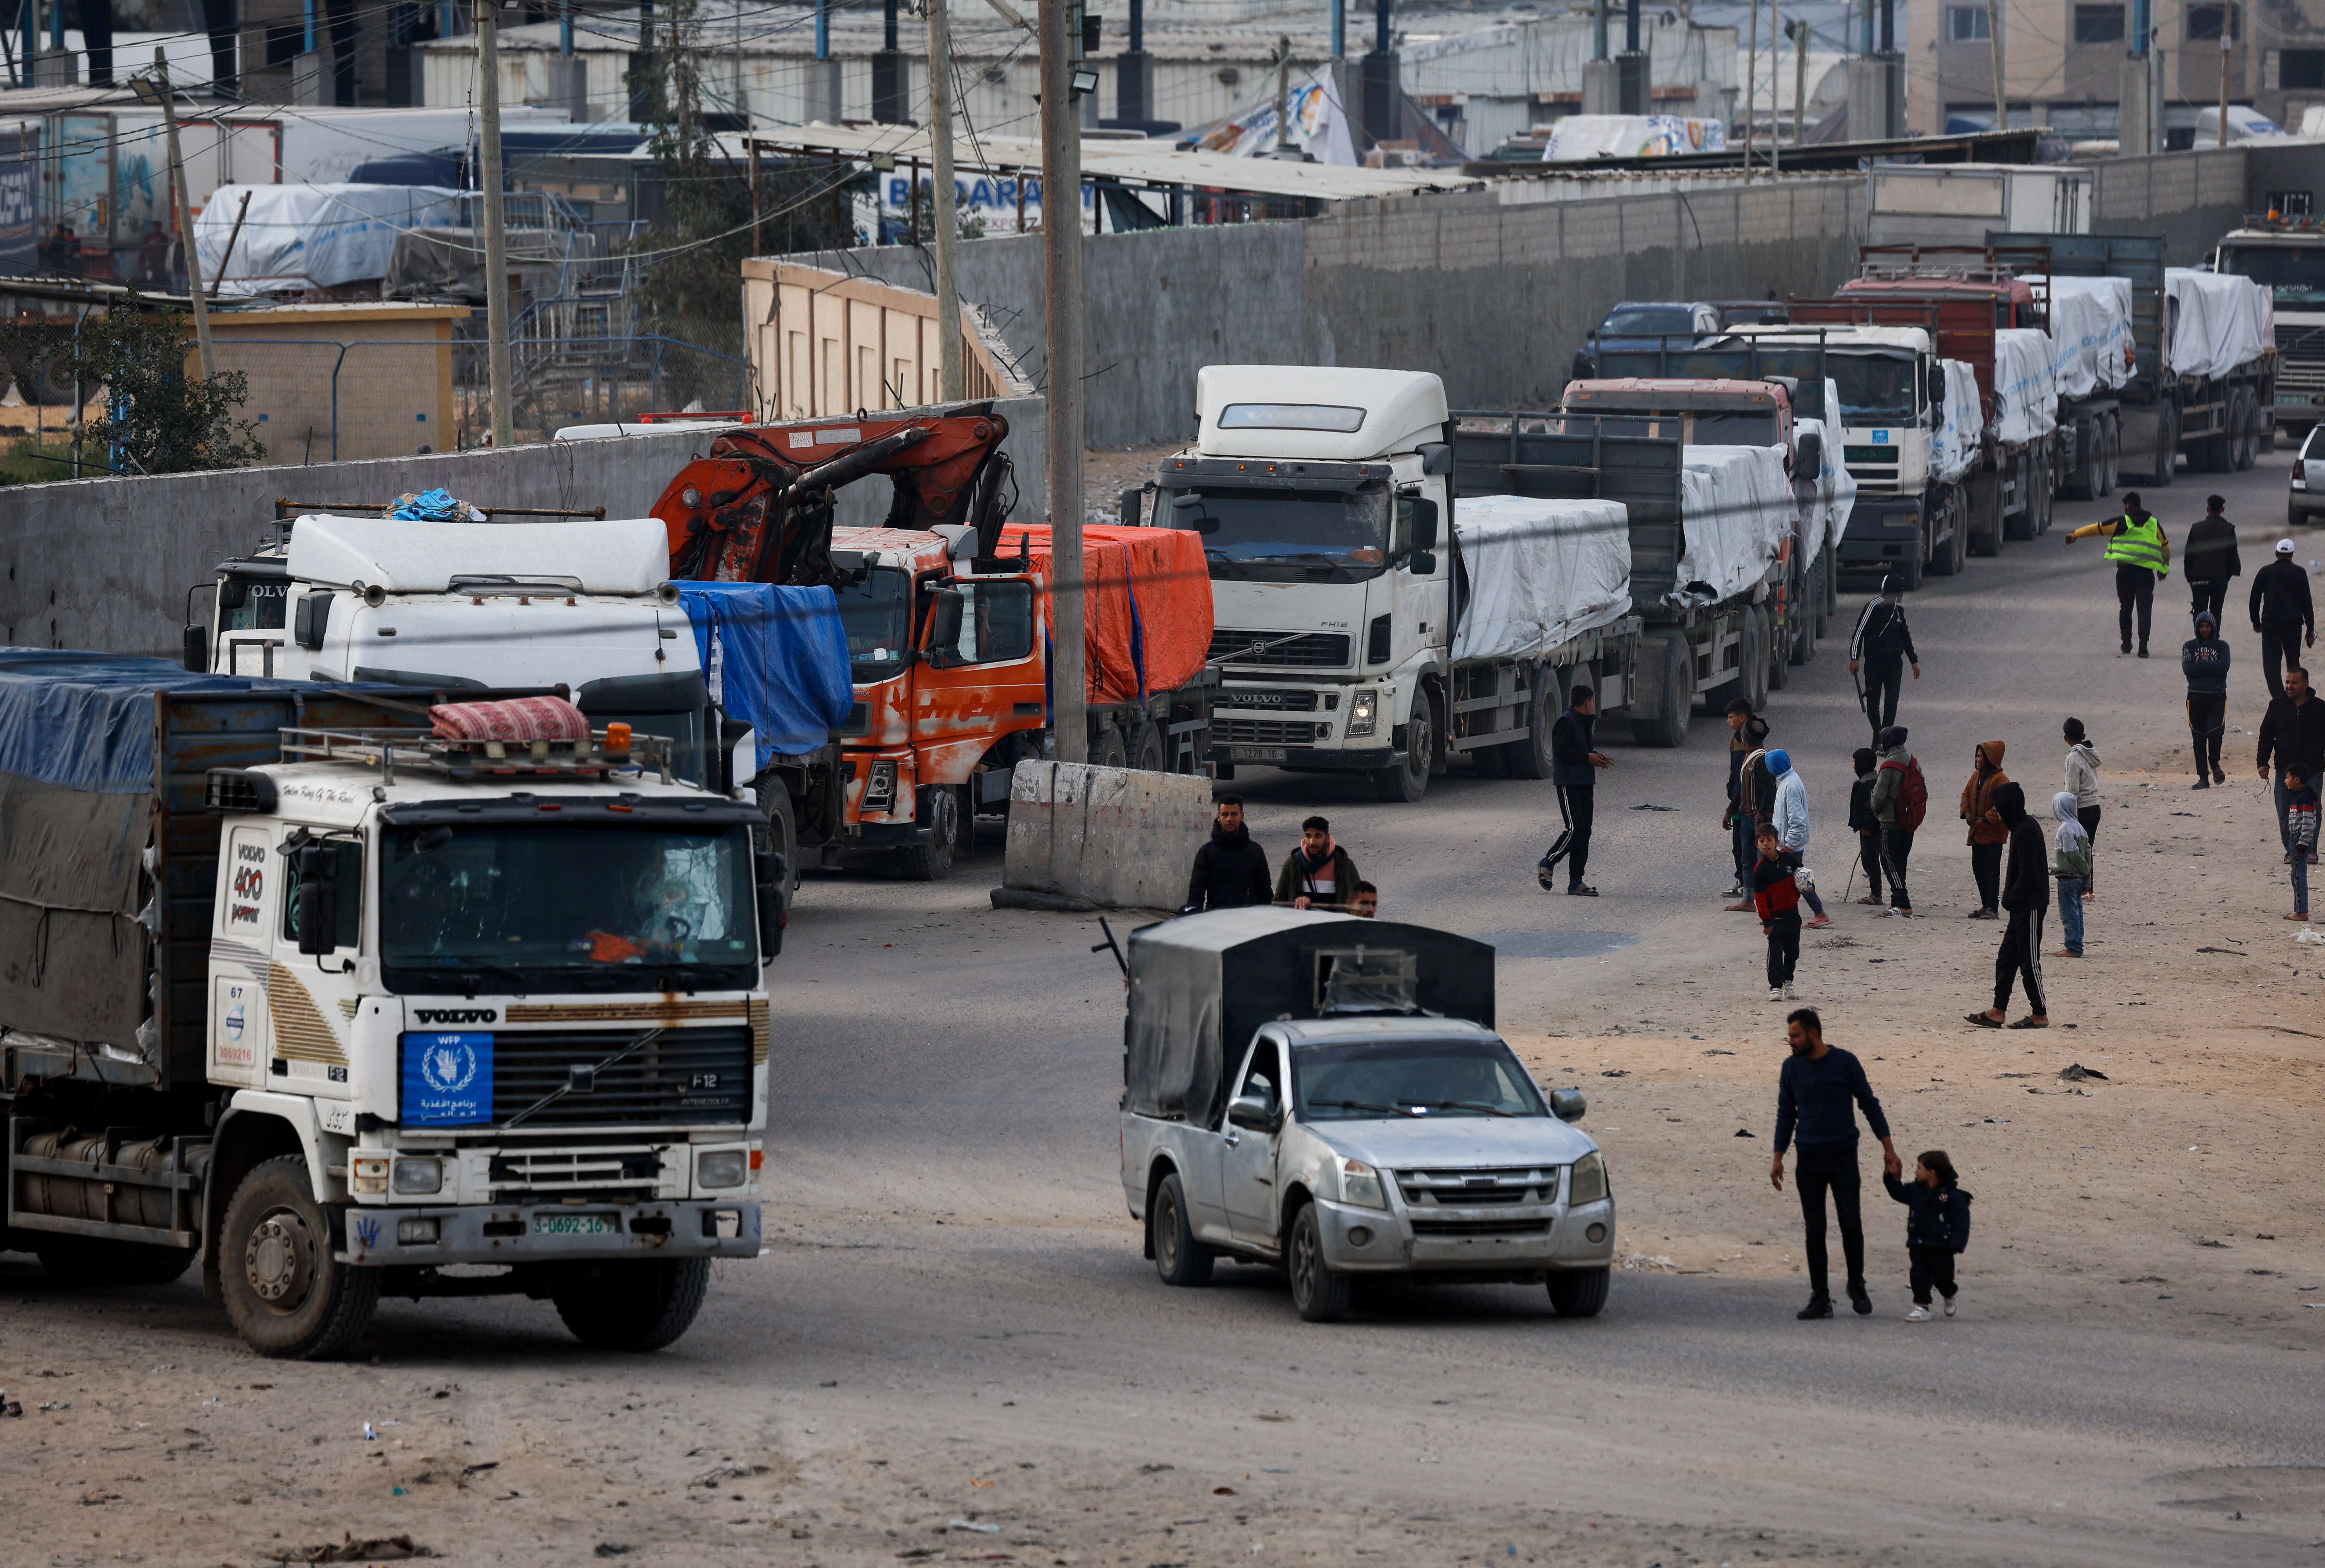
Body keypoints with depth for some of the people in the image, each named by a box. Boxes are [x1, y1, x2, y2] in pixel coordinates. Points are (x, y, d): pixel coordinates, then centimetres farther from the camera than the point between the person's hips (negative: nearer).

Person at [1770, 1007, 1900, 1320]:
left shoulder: (1845, 1063, -3)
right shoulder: (1792, 1068, 5)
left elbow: (1870, 1105, 3)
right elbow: (1786, 1115, 13)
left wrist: (1889, 1150, -1)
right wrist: (1778, 1159, 7)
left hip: (1843, 1156, -2)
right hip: (1809, 1159, 2)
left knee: (1851, 1224, -8)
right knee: (1814, 1230, 2)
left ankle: (1858, 1288, 11)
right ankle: (1819, 1298, 6)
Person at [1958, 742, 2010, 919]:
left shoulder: (2000, 779, -15)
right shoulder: (1977, 776, 11)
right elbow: (1967, 794, 20)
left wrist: (1986, 819, -20)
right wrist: (1967, 813, 3)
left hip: (1993, 833, -9)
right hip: (1977, 832, 9)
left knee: (1991, 871, -7)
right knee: (1978, 870, 12)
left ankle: (1992, 908, -5)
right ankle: (1985, 906, 21)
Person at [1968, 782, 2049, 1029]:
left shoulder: (2026, 831, -19)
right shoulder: (2023, 827, 12)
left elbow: (2028, 873, -22)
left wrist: (2011, 899, -15)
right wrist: (2011, 899, 13)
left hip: (2030, 907, -10)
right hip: (2022, 907, 10)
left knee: (2029, 961, -3)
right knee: (2007, 958, 11)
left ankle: (2040, 1015, 4)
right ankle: (1998, 1011, 13)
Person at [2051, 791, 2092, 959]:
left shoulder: (2066, 829, -17)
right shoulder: (2078, 827, 10)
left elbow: (2073, 854, -20)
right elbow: (2087, 851, 12)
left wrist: (2085, 870, -6)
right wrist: (2086, 875, 13)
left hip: (2067, 877, -9)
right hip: (2078, 877, 9)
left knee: (2069, 914, -5)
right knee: (2076, 913, 13)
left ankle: (2073, 948, -4)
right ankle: (2075, 947, 18)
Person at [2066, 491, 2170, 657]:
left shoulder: (2121, 523, 3)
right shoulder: (2154, 525, 10)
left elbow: (2096, 529, 12)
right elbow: (2165, 548, 18)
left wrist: (2075, 535, 26)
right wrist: (2164, 569, 33)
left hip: (2125, 570, -1)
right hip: (2146, 573, 1)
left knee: (2125, 608, 16)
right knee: (2145, 610, -2)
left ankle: (2127, 643, 22)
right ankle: (2143, 646, -14)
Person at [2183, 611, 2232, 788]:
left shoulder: (2222, 647, 7)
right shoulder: (2190, 646, 9)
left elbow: (2224, 667, -10)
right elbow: (2187, 668, -7)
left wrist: (2201, 664, -8)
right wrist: (2211, 668, -8)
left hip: (2217, 696, -1)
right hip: (2196, 696, 1)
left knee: (2215, 732, -17)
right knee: (2199, 739, 1)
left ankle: (2214, 764, 11)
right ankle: (2203, 777, 7)